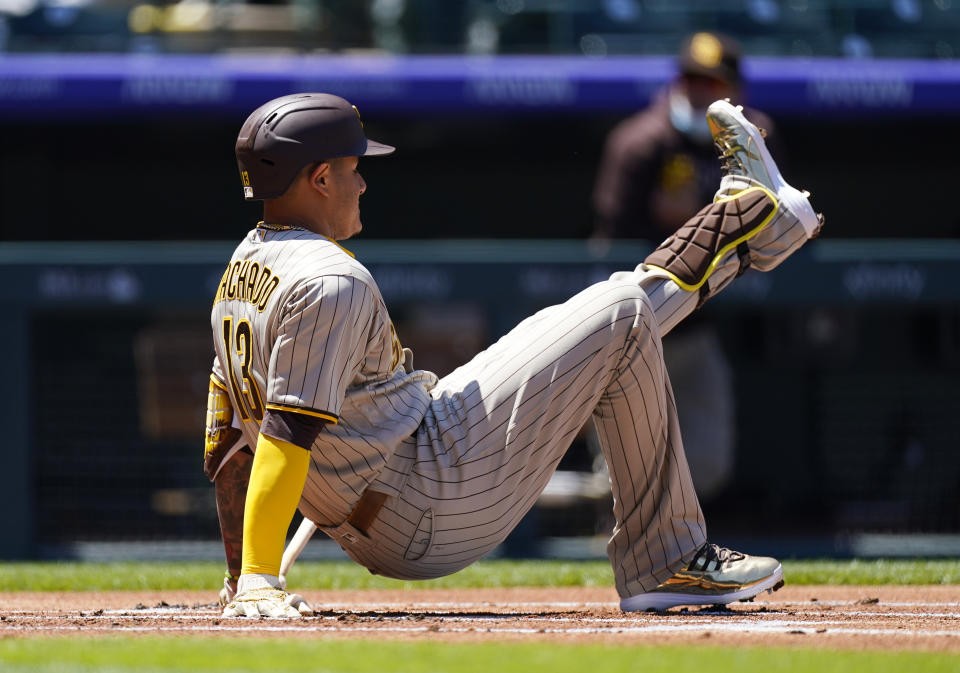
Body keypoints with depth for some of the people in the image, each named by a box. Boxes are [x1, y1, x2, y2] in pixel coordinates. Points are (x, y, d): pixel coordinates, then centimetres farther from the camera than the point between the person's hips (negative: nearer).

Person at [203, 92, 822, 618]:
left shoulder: (242, 270, 8)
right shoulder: (332, 283, -23)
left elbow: (227, 446, 13)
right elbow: (287, 435, -30)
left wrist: (238, 580, 17)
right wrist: (259, 582, -34)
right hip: (437, 507, -10)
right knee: (620, 318, -3)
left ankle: (759, 219, 36)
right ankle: (671, 564, 8)